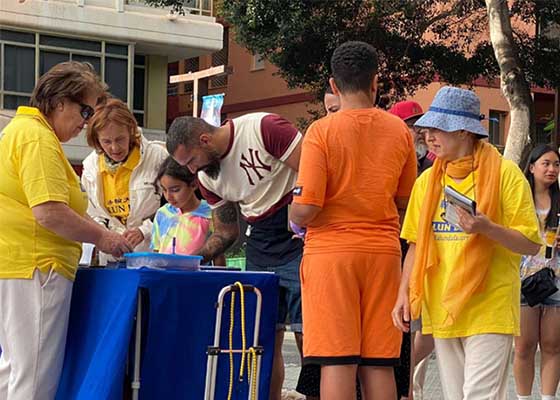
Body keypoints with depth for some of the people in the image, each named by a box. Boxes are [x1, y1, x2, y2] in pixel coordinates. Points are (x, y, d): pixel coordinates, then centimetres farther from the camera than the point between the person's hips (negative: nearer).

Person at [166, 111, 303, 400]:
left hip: (301, 235, -7)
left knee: (306, 335, -9)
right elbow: (225, 233, 17)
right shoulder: (207, 178, 8)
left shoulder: (263, 129, -14)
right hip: (259, 243, 7)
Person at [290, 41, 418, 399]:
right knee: (379, 363, 7)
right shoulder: (400, 131, 4)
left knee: (337, 362, -3)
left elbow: (304, 210, -13)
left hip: (331, 250, -4)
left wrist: (295, 216, 9)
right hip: (383, 252, 4)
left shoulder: (322, 131, -8)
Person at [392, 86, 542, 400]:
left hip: (489, 310, -5)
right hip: (442, 310, 5)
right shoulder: (428, 181, 10)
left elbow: (531, 244, -6)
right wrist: (404, 294, 3)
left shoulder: (505, 173, -5)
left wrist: (487, 228, -22)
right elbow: (416, 244, 14)